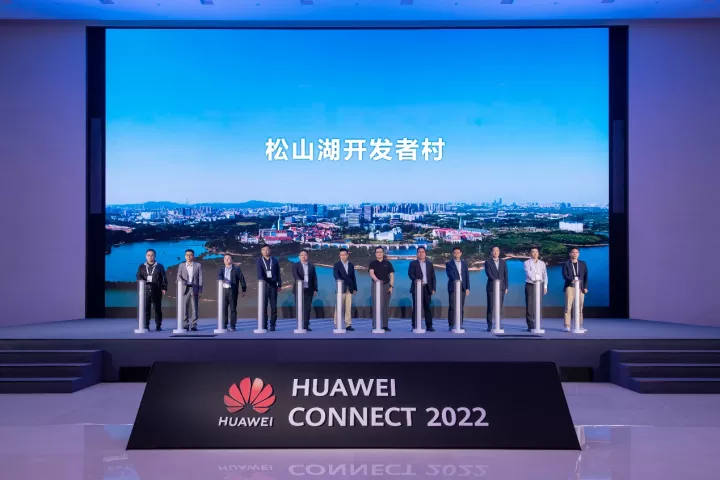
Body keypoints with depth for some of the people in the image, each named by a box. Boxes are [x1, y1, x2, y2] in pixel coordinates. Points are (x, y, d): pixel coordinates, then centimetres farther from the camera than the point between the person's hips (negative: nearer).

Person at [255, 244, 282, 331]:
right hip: (263, 285, -1)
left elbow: (278, 273, 12)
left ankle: (272, 325, 5)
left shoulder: (275, 260, 10)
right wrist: (261, 280, -32)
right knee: (263, 306, -1)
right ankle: (264, 326, 4)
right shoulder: (259, 260, 2)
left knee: (274, 306, -1)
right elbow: (259, 271, -15)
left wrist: (279, 285, 7)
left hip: (273, 285, 1)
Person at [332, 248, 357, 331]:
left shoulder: (351, 265, 13)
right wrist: (338, 280, -37)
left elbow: (353, 277, 15)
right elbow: (335, 274, -17)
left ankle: (348, 325, 5)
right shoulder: (337, 265, 1)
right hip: (341, 289, -3)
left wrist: (355, 288, 11)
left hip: (350, 289, 4)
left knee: (349, 307, 2)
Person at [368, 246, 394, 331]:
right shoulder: (372, 263, 3)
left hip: (386, 286, 1)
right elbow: (371, 273, -14)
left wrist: (391, 286, -5)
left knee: (385, 306, 2)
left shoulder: (387, 263, 7)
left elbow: (391, 275, 6)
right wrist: (376, 279, -34)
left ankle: (385, 325, 5)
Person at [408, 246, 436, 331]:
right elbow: (410, 274, -8)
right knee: (416, 307, -3)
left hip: (427, 288, 2)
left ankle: (429, 326, 6)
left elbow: (433, 277, 12)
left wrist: (433, 288, 3)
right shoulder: (413, 263, 6)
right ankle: (415, 326, 0)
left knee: (427, 307, 3)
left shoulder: (430, 264, 14)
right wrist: (416, 279, -27)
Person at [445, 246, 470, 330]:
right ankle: (451, 325, -5)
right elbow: (450, 274, -11)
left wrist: (468, 288, 2)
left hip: (462, 287, 3)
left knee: (461, 307, 3)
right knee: (452, 306, -6)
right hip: (453, 287, -3)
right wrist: (455, 280, -28)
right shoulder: (449, 264, 4)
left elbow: (467, 276, 10)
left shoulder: (464, 263, 14)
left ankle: (460, 324, 8)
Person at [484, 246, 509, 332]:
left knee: (500, 307, 1)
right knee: (491, 307, -3)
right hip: (491, 287, -3)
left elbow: (505, 275, 10)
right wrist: (495, 280, -22)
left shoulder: (503, 262, 12)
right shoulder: (488, 262, 2)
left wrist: (506, 287, 3)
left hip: (501, 287, 3)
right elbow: (488, 274, -9)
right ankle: (489, 325, 1)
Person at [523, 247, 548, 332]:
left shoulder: (542, 263, 12)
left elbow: (545, 275, 12)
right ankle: (530, 325, -4)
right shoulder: (526, 263, 1)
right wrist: (535, 279, -32)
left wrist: (545, 286, 4)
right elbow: (528, 273, -15)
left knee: (538, 306, 1)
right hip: (530, 285, -3)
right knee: (530, 306, -6)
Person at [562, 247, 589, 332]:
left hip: (580, 288, 3)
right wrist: (572, 280, -25)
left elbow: (585, 276, 10)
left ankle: (580, 326, 9)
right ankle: (567, 326, -6)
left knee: (580, 308, 4)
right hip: (570, 287, -3)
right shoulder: (566, 264, 5)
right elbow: (564, 275, -7)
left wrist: (585, 287, 0)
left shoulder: (583, 264, 14)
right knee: (568, 307, -7)